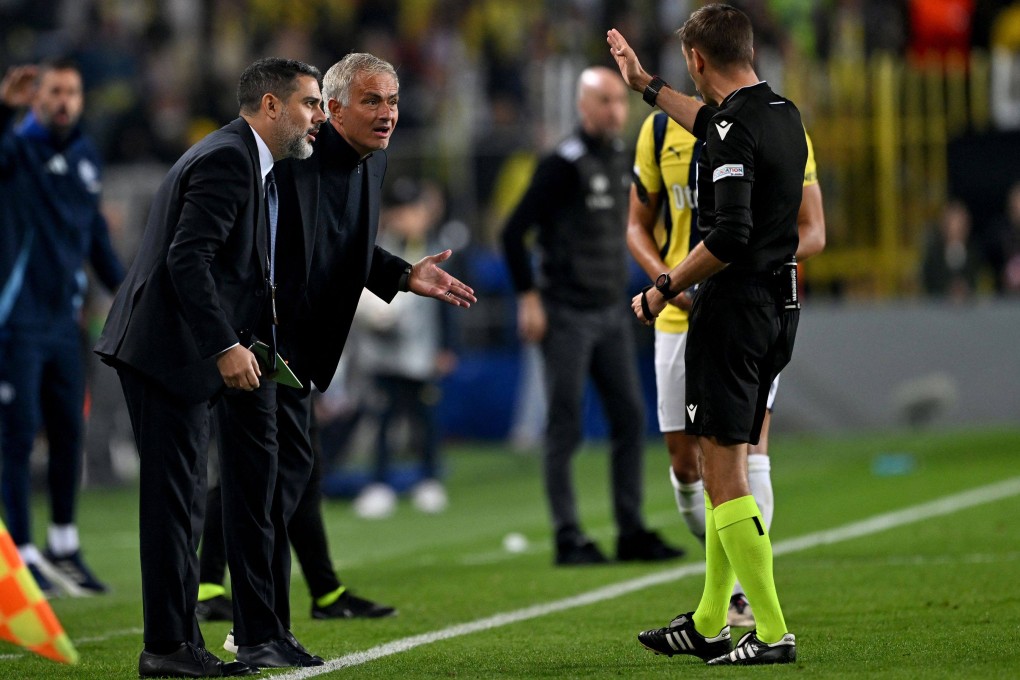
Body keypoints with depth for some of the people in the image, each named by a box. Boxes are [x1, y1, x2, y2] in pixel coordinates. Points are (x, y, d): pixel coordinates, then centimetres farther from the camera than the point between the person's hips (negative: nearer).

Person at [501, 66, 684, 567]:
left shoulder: (620, 161, 12)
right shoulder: (563, 165, -12)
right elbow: (513, 230, -13)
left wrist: (619, 291, 17)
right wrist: (528, 297, -15)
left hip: (611, 313, 8)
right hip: (567, 314, -8)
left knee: (630, 418, 6)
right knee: (566, 427, -3)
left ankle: (631, 533, 12)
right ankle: (568, 539, 0)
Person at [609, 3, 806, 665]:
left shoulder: (737, 126, -18)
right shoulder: (784, 114, 11)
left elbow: (729, 236, -27)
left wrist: (665, 288, -14)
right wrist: (645, 84, 45)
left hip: (735, 308, -9)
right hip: (780, 306, 9)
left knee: (724, 470, -7)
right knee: (728, 467, 16)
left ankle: (773, 634, -10)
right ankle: (709, 624, 22)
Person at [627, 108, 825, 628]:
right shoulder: (661, 131, 5)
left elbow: (812, 231, -1)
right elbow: (638, 226, 11)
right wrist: (667, 279, -10)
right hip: (682, 315, 3)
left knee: (747, 446, -16)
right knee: (685, 463, 4)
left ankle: (745, 591, -14)